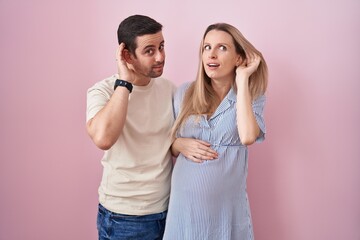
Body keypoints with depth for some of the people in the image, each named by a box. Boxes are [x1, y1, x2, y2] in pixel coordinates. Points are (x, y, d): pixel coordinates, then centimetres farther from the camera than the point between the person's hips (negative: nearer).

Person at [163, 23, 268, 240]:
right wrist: (180, 145, -11)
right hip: (185, 204, 2)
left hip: (227, 206, -1)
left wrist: (242, 78, -15)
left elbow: (247, 137, -23)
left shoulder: (252, 97, -2)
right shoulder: (185, 93, 1)